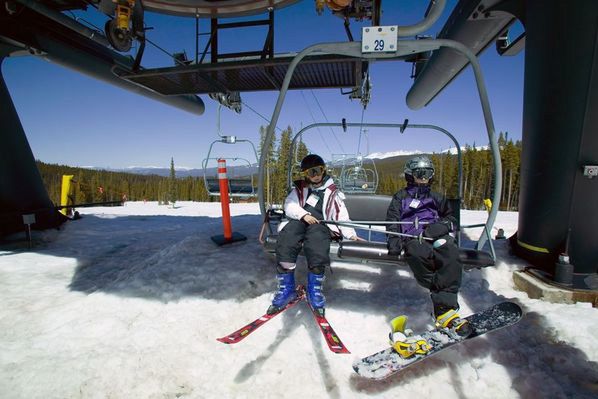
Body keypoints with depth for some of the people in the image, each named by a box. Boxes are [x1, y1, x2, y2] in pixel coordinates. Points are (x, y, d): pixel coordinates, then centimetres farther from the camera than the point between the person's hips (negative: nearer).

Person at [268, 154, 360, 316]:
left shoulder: (332, 192, 19)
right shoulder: (300, 188, 22)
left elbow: (341, 216, 12)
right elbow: (289, 205, 8)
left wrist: (350, 234, -4)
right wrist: (304, 214, -11)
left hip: (320, 224, -1)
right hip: (298, 221, 2)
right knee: (285, 241, -32)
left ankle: (314, 289, -20)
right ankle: (286, 288, -22)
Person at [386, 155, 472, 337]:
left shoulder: (437, 197, 31)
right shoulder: (401, 196, 23)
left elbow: (450, 218, 26)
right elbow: (393, 220, 9)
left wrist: (441, 225, 1)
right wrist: (394, 240, -11)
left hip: (436, 235, 3)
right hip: (412, 237, -2)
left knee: (451, 253, -35)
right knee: (417, 253, -40)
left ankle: (443, 310, -38)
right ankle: (446, 304, -34)